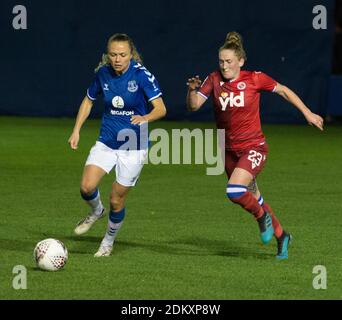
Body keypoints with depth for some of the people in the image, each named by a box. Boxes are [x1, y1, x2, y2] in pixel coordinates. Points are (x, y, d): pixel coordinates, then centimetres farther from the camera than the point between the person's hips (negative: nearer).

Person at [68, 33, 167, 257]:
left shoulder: (142, 75, -15)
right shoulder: (103, 73, -3)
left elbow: (161, 108, -18)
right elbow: (89, 101, 15)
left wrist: (145, 118, -39)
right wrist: (76, 130, 7)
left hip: (134, 146, -3)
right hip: (106, 143, 3)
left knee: (117, 201, 1)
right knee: (87, 187, -18)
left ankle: (108, 242, 28)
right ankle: (96, 211, 18)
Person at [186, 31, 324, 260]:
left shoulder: (254, 79, -11)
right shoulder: (214, 79, -4)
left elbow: (283, 91, 3)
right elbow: (193, 106, -9)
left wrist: (307, 113, 4)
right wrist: (192, 90, -29)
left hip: (254, 148, -5)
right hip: (229, 151, 5)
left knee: (235, 191, -26)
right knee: (253, 199, 16)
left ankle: (262, 215, 4)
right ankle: (281, 236, 37)